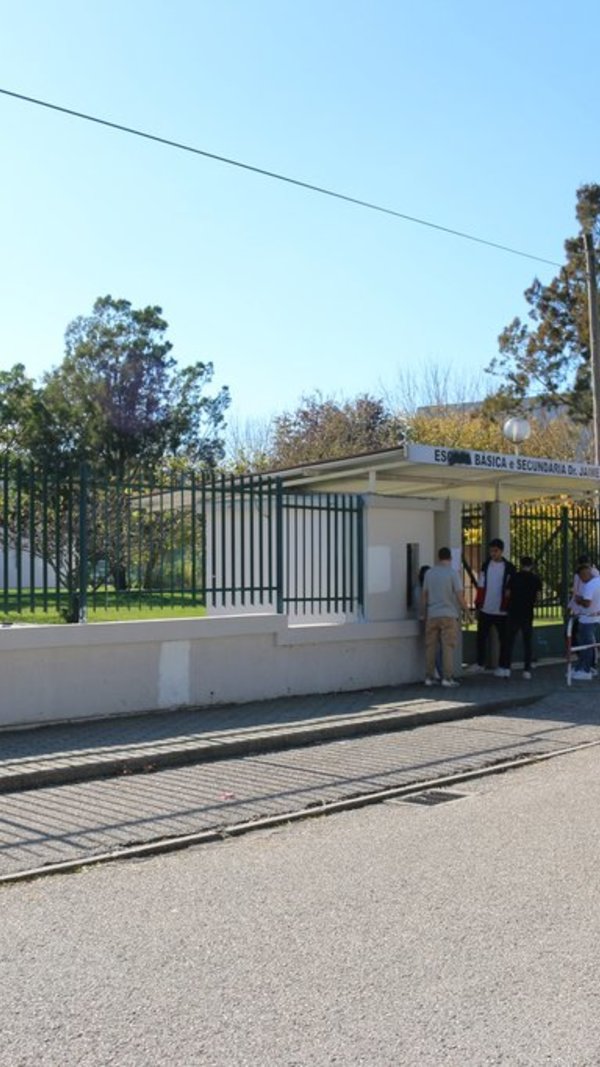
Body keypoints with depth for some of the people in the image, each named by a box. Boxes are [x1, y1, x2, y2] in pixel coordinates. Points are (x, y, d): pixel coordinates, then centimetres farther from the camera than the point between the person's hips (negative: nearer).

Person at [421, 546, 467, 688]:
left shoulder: (429, 573, 6)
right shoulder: (452, 573, -7)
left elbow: (424, 596, 11)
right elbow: (459, 596, -9)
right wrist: (466, 609, 10)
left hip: (432, 615, 4)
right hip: (449, 615, -4)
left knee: (430, 646, 8)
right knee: (448, 647, -2)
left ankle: (429, 678, 12)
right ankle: (447, 678, -4)